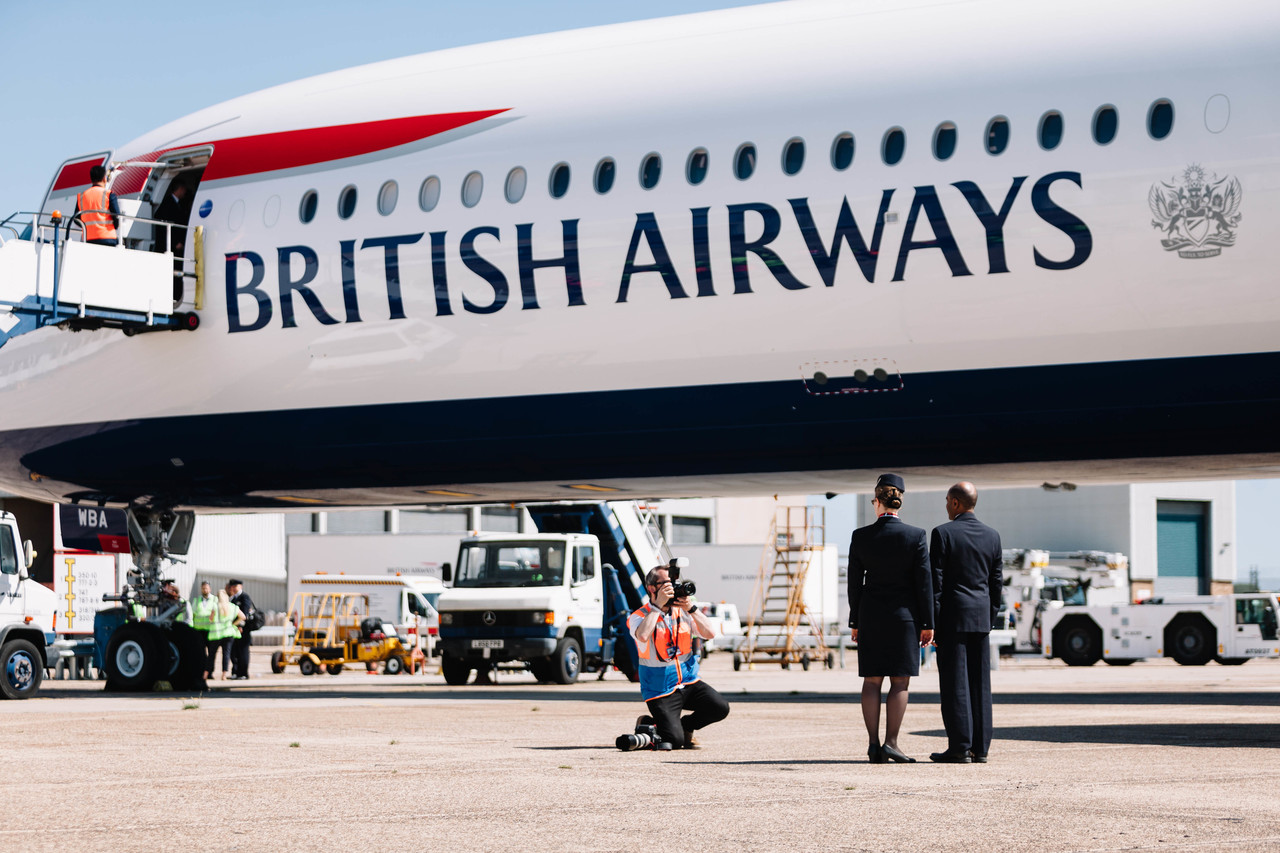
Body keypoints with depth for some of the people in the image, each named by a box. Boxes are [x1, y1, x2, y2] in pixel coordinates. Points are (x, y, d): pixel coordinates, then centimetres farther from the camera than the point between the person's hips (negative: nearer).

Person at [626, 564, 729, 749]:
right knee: (674, 741, -18)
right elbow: (643, 636, -33)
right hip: (661, 690, -5)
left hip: (689, 682, 5)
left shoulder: (682, 613, 6)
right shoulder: (639, 616, -10)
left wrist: (691, 608, -14)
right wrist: (658, 605, -25)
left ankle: (686, 726, 11)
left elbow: (710, 633, -3)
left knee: (720, 708, -17)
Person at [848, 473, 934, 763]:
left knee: (872, 681, 6)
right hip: (903, 614, -2)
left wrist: (855, 622, 11)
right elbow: (924, 581, -5)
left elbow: (854, 582, 3)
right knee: (900, 682, 2)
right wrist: (927, 623, 0)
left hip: (870, 616, 2)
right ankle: (891, 742, -5)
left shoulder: (860, 536, -2)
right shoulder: (915, 536, -7)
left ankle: (873, 743, 3)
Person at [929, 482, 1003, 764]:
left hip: (951, 616, -5)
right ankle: (980, 748, 6)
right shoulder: (992, 536, 8)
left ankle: (959, 747, -6)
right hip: (981, 619, 5)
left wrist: (931, 622, -7)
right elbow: (997, 583, 10)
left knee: (954, 684, -4)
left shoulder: (943, 534, -8)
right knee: (980, 684, 6)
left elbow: (935, 581, -10)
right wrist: (989, 620, 17)